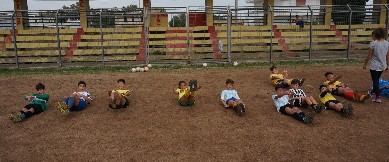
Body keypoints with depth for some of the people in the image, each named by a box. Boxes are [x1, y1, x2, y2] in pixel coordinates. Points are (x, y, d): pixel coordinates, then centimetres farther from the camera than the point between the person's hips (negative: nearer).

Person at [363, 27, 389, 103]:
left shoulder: (373, 43, -16)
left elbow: (369, 56, -13)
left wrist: (365, 64, 0)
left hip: (374, 65, -5)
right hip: (383, 65, 5)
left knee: (375, 80, 5)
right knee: (376, 79, 21)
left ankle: (378, 96, 2)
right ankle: (374, 92, 34)